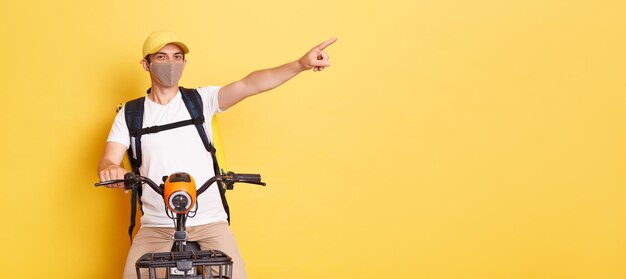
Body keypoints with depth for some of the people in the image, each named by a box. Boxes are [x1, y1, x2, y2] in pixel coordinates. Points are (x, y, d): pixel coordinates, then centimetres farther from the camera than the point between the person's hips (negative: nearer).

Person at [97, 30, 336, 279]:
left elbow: (249, 85, -9)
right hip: (157, 227, 0)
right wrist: (109, 170, -30)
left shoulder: (201, 100, 5)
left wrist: (300, 65, -24)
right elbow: (108, 161, -3)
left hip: (209, 222, 0)